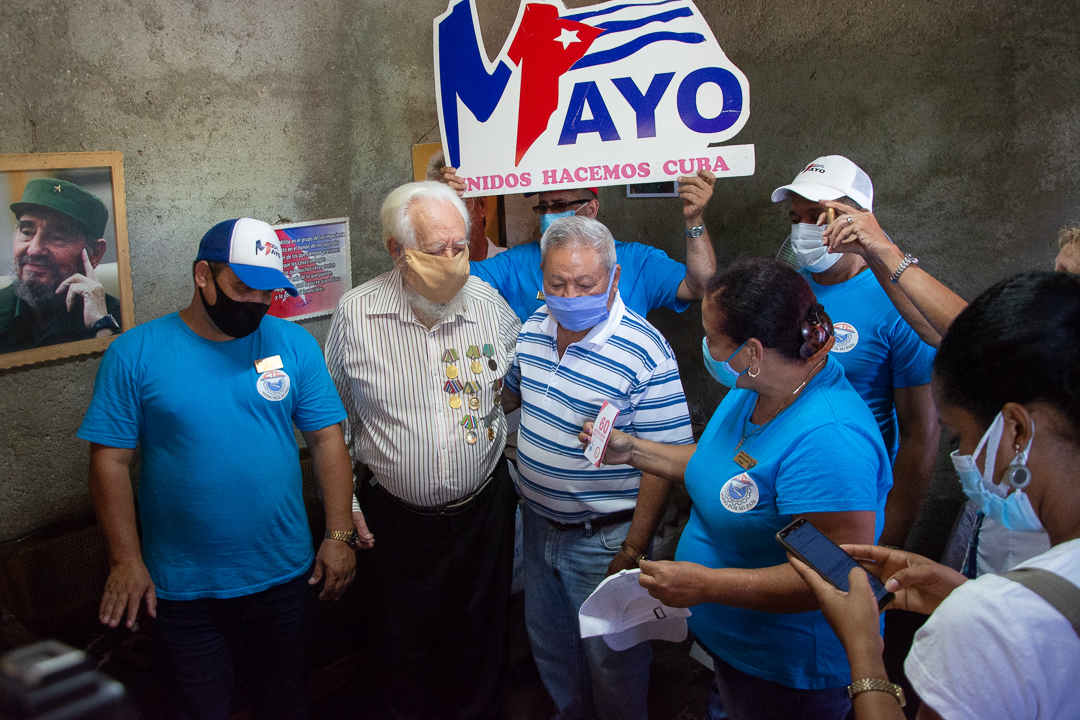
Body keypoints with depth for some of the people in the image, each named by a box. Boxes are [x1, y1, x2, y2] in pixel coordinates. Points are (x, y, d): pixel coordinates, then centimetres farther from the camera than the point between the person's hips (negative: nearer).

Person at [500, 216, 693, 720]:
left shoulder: (645, 353, -23)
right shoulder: (533, 329, -2)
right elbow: (508, 393, 19)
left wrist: (633, 551, -20)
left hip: (602, 539, -7)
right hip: (537, 522, 7)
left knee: (611, 658, 13)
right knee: (549, 642, 26)